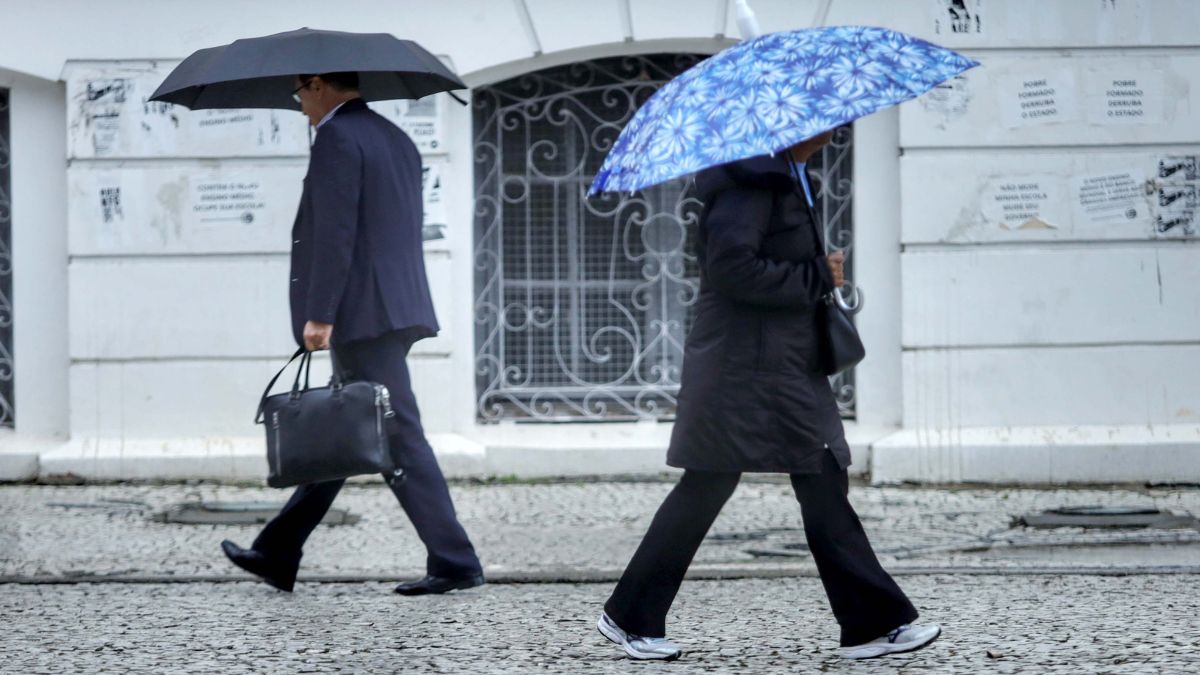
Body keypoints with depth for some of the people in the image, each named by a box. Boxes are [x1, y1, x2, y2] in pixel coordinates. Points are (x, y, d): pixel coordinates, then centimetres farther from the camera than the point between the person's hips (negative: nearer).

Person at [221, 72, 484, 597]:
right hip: (398, 309, 10)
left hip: (363, 315, -10)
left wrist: (319, 315, -18)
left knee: (397, 437, -7)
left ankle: (454, 562, -7)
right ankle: (276, 555, 19)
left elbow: (335, 233, -18)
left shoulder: (337, 138, -10)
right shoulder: (395, 138, 18)